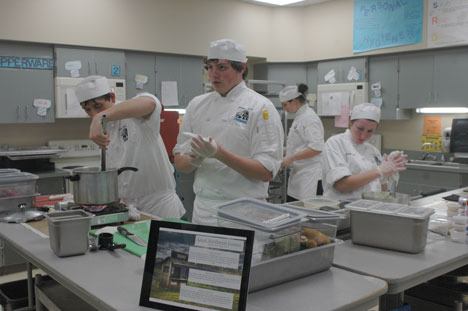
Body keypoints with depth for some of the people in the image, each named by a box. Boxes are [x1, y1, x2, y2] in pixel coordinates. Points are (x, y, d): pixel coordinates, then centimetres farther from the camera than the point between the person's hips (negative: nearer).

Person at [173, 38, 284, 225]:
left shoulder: (261, 108, -9)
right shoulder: (197, 105, 6)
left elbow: (267, 172, -14)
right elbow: (180, 162, 9)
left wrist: (219, 153, -24)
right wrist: (193, 160, -14)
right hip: (202, 209, 4)